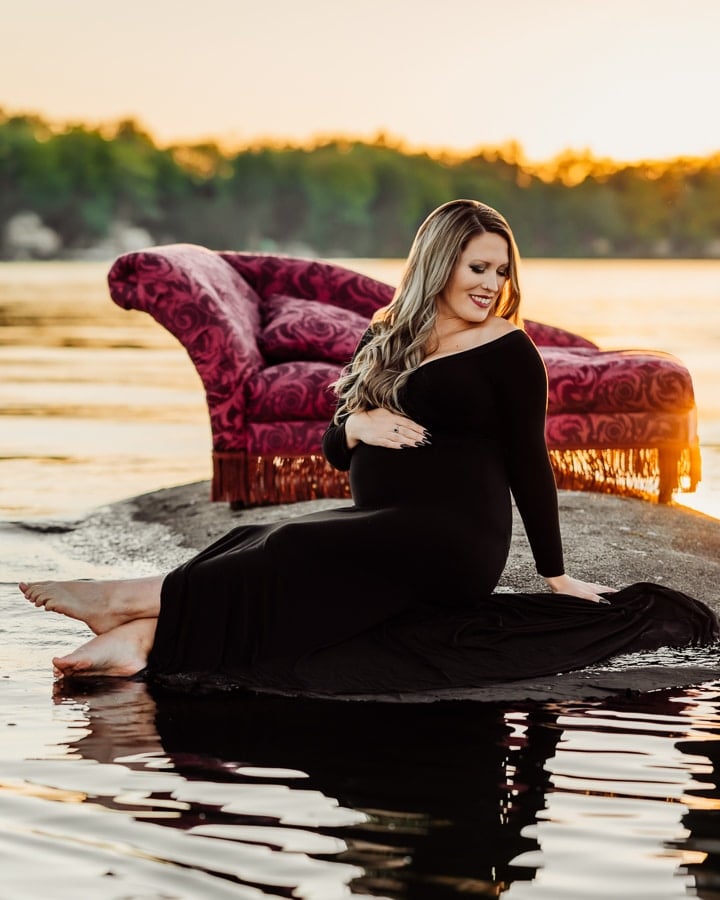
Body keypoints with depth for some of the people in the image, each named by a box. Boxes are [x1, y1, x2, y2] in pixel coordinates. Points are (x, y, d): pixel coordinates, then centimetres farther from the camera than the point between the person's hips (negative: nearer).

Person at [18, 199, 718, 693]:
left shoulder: (508, 350, 2)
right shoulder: (386, 338, 17)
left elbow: (528, 463, 2)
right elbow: (333, 449, 19)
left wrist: (555, 575, 1)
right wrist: (357, 426, -5)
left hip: (457, 539, -5)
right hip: (378, 537, 5)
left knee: (298, 551, -27)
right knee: (263, 545, -23)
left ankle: (139, 599, -32)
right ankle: (142, 635, -44)